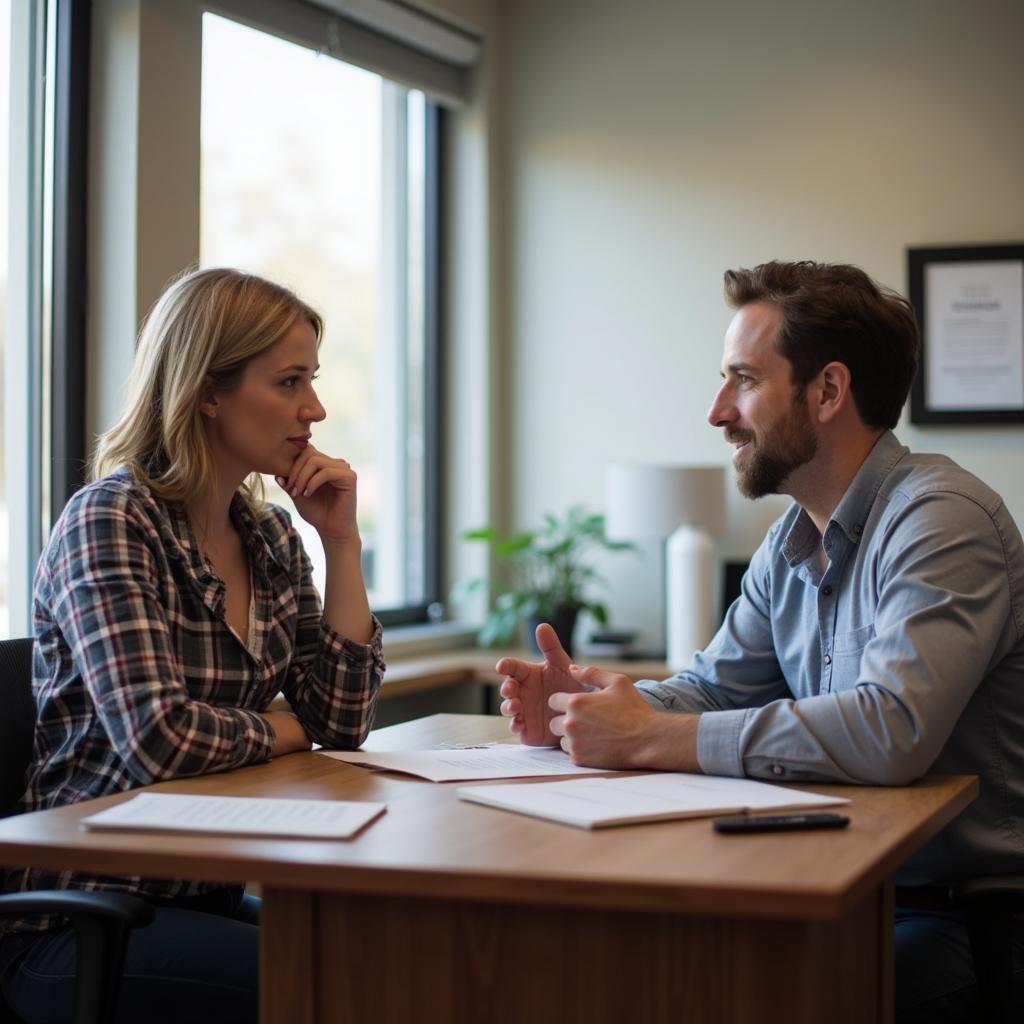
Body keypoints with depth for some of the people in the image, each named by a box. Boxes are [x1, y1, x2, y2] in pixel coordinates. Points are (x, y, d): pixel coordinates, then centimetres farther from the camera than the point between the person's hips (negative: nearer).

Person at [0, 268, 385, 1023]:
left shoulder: (270, 535, 8)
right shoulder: (111, 522, -14)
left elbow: (345, 720, 4)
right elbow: (159, 737, -25)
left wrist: (342, 541, -2)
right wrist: (284, 730, -7)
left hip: (206, 897, 7)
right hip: (81, 923, -7)